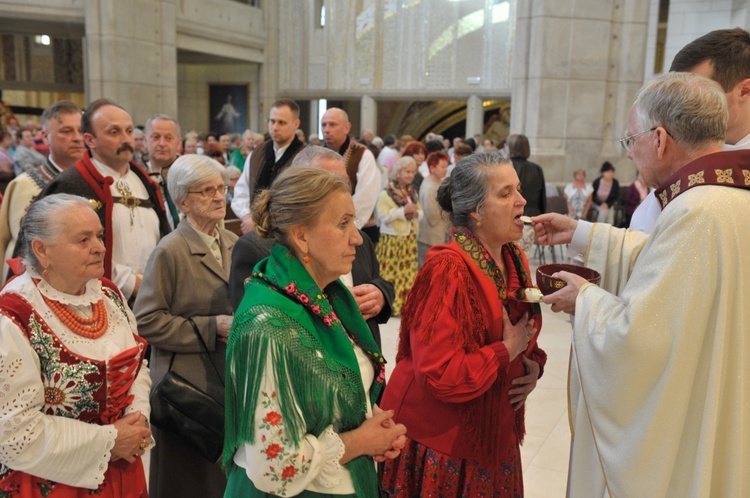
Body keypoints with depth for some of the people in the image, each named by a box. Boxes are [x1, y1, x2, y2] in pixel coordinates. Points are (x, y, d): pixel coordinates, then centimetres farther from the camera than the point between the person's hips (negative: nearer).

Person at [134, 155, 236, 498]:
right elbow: (148, 321, -15)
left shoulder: (233, 244, 7)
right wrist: (213, 327, -17)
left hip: (231, 377, 5)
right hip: (188, 382, -5)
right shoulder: (170, 252, -12)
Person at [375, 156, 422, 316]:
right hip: (391, 239, -6)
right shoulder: (386, 193, -8)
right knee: (390, 273, -3)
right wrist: (403, 211, -20)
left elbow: (421, 213, 17)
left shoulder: (413, 193, 13)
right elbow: (383, 216, -15)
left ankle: (404, 305, 15)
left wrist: (416, 213, -7)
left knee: (408, 272, 6)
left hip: (410, 239, 6)